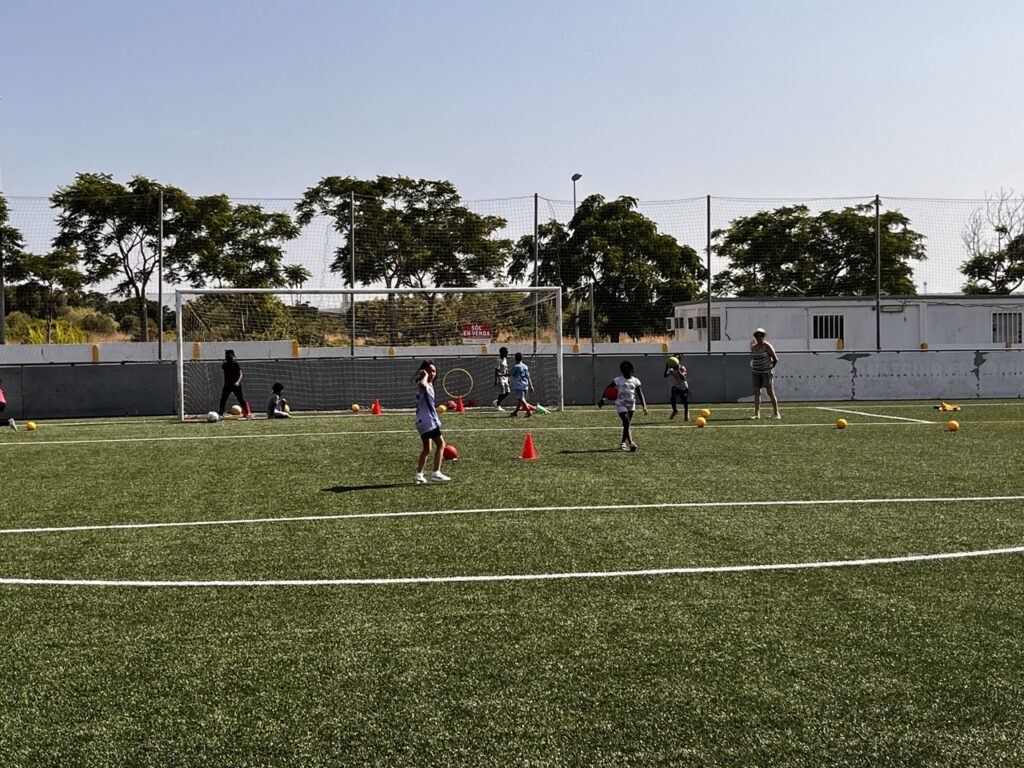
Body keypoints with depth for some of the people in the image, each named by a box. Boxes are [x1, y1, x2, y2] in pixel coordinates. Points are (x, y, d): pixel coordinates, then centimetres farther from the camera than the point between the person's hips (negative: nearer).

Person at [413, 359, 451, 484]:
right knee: (440, 444, -8)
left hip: (423, 421, 10)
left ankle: (418, 475, 16)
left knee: (427, 449, 14)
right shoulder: (422, 383, -14)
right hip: (428, 420, -10)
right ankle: (436, 473, -9)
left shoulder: (429, 384, 17)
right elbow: (422, 385, -42)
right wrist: (425, 375, -26)